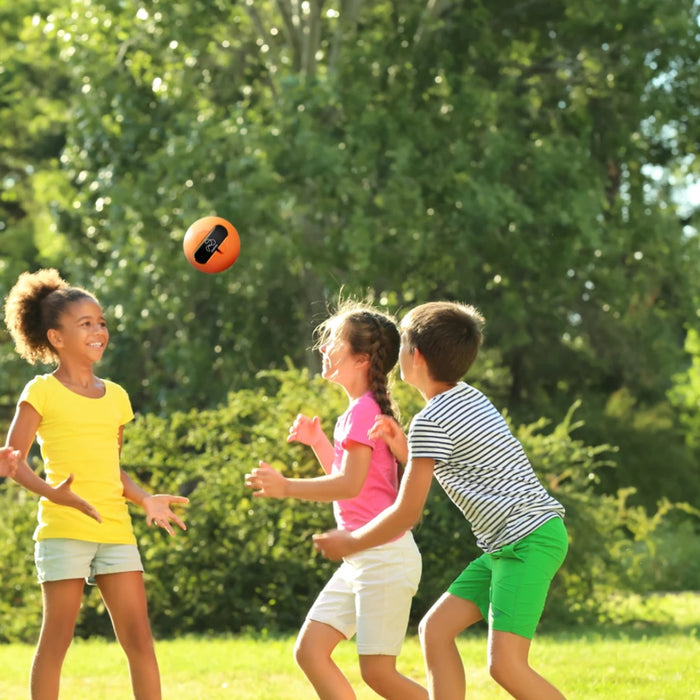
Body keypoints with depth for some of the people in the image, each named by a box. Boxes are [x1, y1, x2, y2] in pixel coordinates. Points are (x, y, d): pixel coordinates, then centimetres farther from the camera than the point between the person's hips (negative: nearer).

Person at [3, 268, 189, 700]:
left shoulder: (115, 396, 15)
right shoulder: (42, 392, -2)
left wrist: (146, 500, 6)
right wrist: (51, 491, -22)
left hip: (116, 531, 5)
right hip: (64, 530, -5)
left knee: (139, 636, 0)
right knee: (57, 637, -2)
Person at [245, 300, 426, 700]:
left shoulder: (364, 410, -14)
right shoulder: (362, 409, 16)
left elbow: (350, 484, -24)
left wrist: (287, 487, -29)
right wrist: (317, 441, 18)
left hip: (384, 557, -10)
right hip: (360, 559, 10)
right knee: (309, 651, 6)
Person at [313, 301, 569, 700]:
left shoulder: (430, 422, -13)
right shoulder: (468, 398, 15)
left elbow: (407, 514, -9)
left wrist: (351, 543, 6)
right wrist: (406, 454, 15)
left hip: (530, 539, -10)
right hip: (509, 544, 10)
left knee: (505, 664, -17)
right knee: (436, 629, 7)